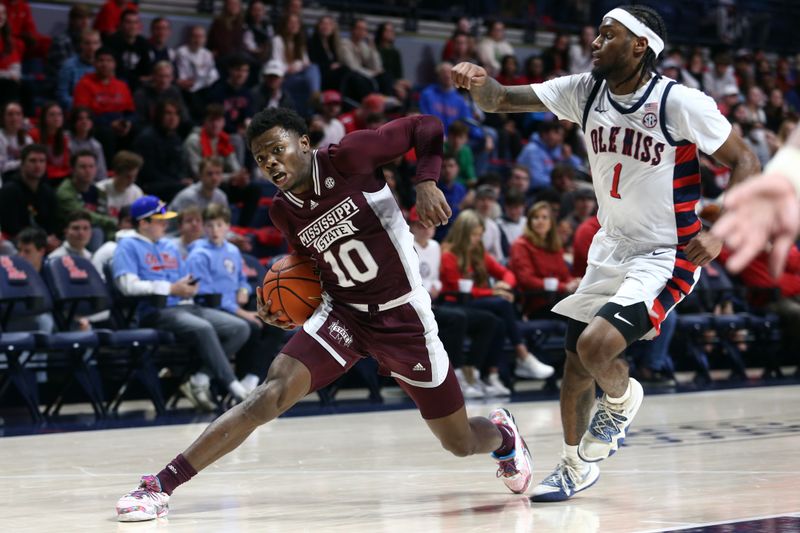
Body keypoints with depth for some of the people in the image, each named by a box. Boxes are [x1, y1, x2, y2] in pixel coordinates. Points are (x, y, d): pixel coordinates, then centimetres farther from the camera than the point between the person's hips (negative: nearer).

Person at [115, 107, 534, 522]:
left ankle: (502, 434, 47)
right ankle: (160, 486, -23)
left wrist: (426, 181, -26)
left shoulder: (347, 158, -16)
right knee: (272, 394, -21)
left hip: (402, 317, -3)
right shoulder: (283, 212, 0)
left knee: (460, 443, 8)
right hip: (342, 314, 3)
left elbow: (426, 127, -10)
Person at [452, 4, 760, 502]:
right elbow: (501, 100, -4)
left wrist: (719, 234, -24)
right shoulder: (586, 91, -4)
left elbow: (744, 160, -12)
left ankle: (622, 399, 10)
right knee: (575, 363, 9)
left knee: (597, 345, -24)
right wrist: (480, 81, -28)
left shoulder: (680, 102, -20)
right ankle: (576, 467, 31)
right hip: (611, 250, 6)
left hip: (665, 256, -6)